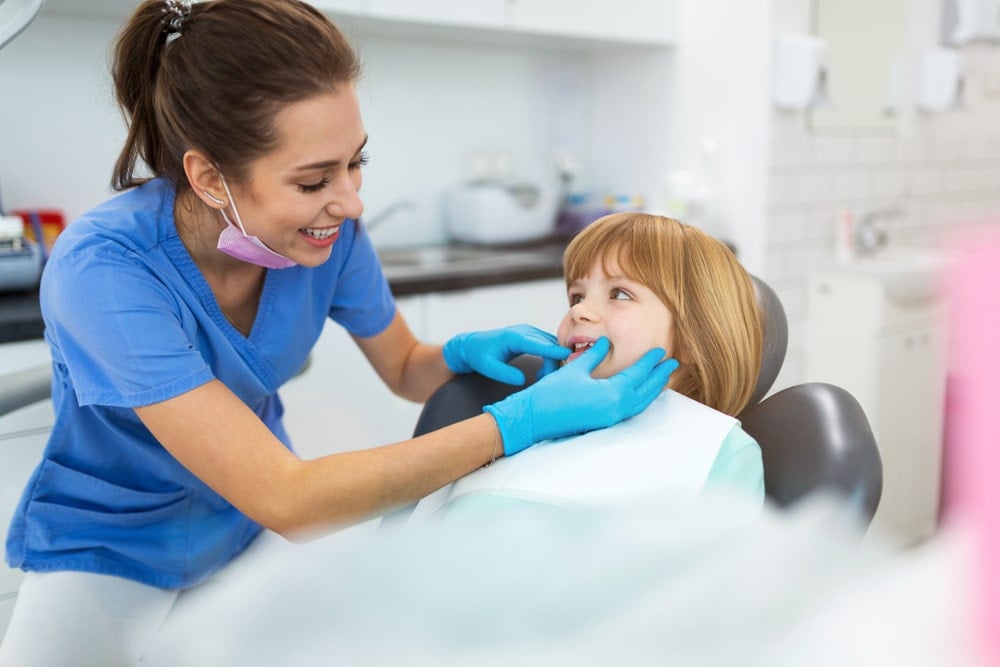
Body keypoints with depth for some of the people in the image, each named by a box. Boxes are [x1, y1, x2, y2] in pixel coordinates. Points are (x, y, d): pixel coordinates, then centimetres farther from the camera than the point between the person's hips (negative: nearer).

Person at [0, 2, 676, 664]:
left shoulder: (331, 229, -19)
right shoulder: (104, 271, -33)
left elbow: (406, 369, -1)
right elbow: (286, 501, -38)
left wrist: (468, 352, -25)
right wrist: (522, 419, -39)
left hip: (257, 528, 4)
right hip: (112, 550, -3)